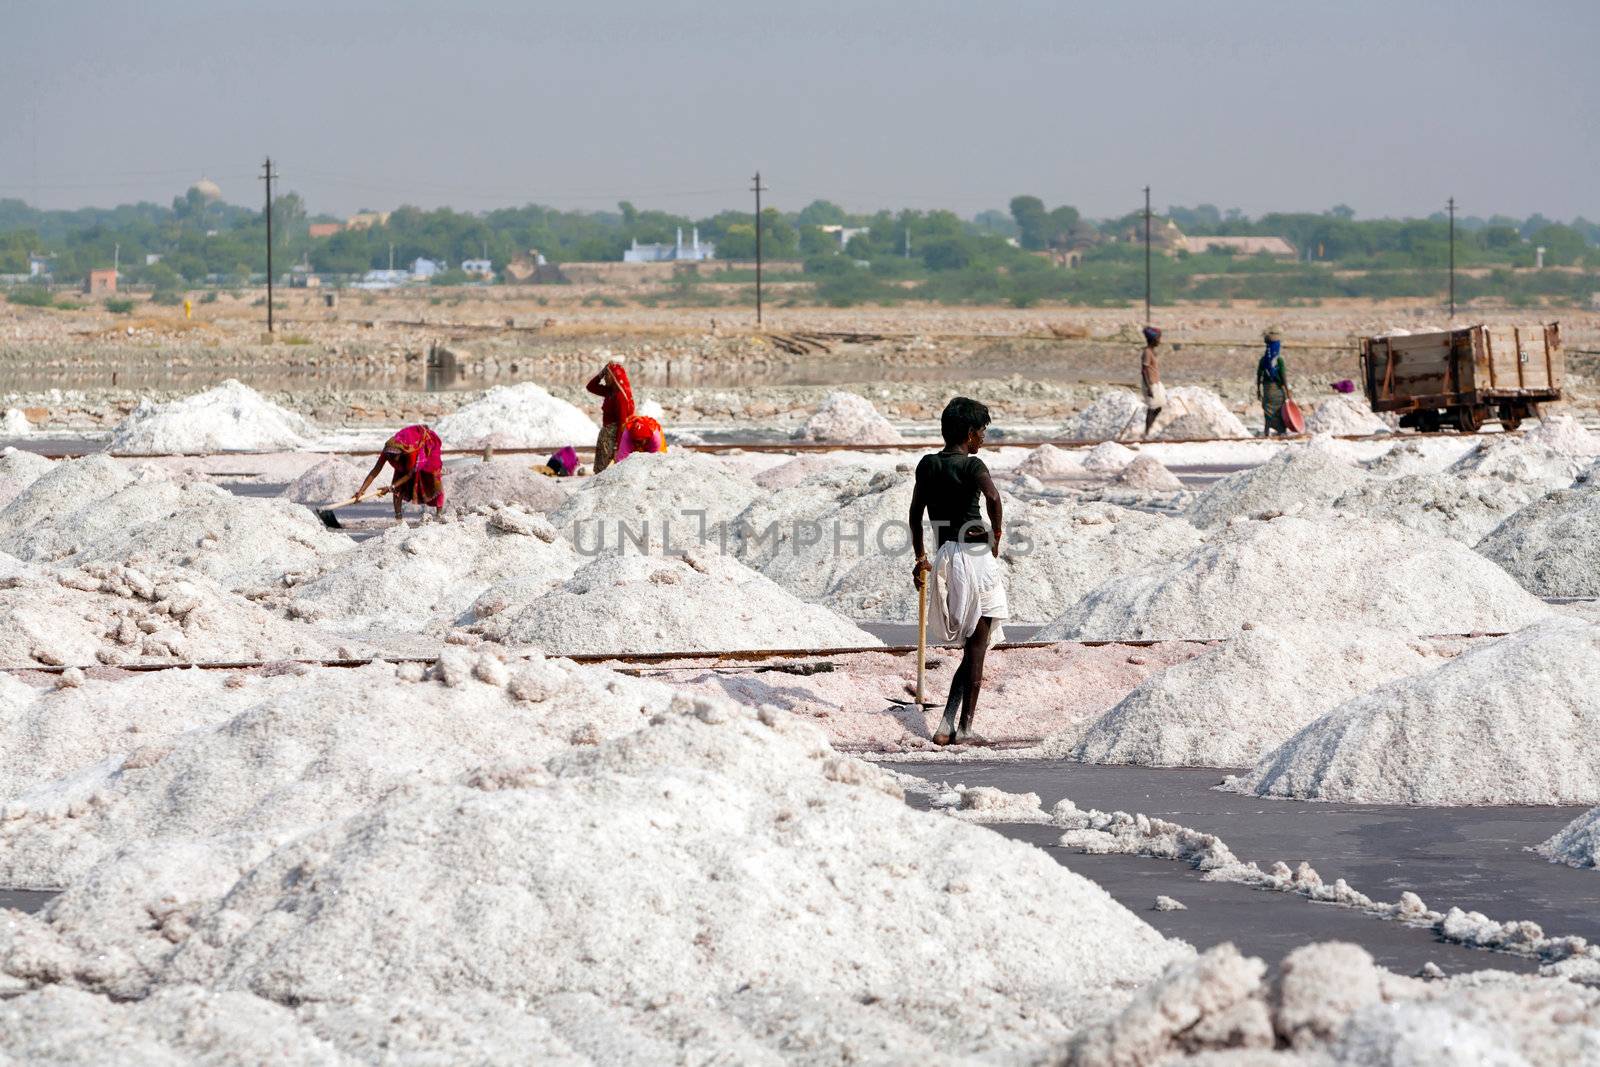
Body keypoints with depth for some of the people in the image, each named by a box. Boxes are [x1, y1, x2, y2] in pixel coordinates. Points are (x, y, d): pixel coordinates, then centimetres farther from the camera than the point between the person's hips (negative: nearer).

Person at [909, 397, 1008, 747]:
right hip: (975, 555, -6)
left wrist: (920, 558, 22)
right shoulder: (972, 465, -9)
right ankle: (964, 727, 1)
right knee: (977, 645, 2)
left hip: (944, 557, 6)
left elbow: (915, 513, 12)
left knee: (970, 644, 15)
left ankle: (947, 724, 5)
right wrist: (996, 537, -11)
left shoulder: (928, 465, 8)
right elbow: (992, 497, -27)